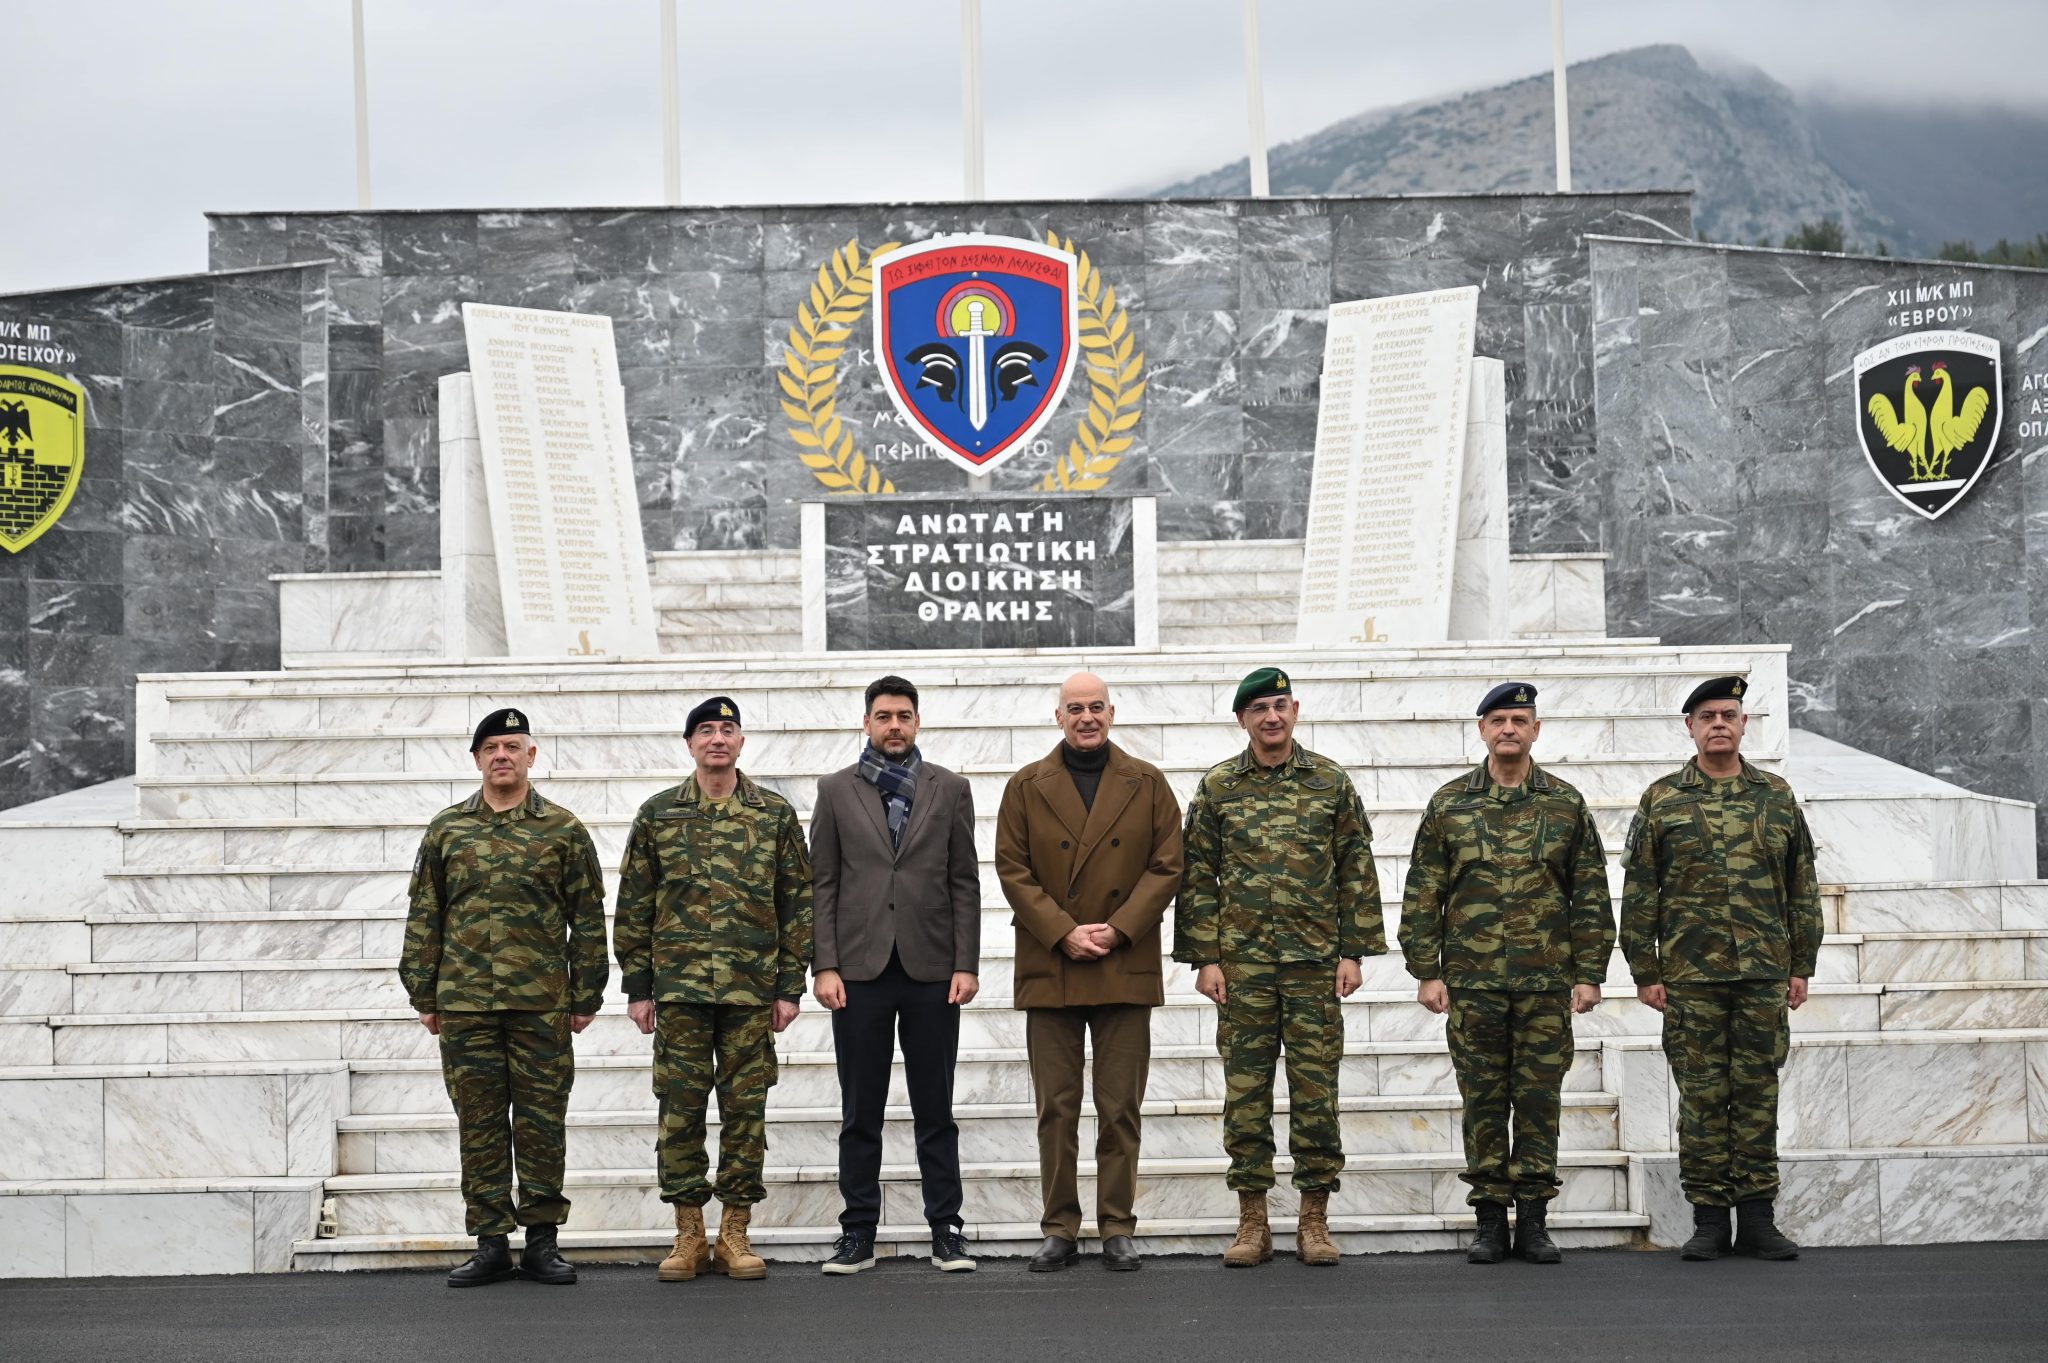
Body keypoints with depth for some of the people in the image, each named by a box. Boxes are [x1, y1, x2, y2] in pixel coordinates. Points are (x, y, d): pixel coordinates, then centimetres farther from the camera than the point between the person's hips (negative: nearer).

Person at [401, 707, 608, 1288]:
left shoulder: (563, 829, 5)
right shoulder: (447, 830, 9)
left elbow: (587, 917, 6)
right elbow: (424, 916, 11)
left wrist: (585, 997, 1)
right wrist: (424, 995, 6)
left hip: (542, 1003, -1)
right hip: (464, 1004, 1)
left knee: (541, 1120, 2)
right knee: (479, 1122, 4)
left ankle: (541, 1240, 10)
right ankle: (491, 1244, 10)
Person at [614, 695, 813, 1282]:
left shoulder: (776, 815, 5)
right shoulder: (657, 815, 6)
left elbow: (798, 903, 6)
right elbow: (634, 907, 7)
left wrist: (790, 986, 1)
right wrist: (638, 986, 3)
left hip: (753, 990, 0)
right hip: (679, 987, 0)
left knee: (746, 1108, 3)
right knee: (680, 1108, 1)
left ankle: (735, 1233, 11)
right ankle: (689, 1234, 10)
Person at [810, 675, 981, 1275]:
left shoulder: (949, 790, 8)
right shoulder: (837, 791, 7)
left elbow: (965, 883, 5)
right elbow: (822, 884, 5)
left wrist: (966, 965, -3)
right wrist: (825, 966, -4)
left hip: (931, 971, 0)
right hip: (860, 971, 0)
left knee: (935, 1111, 4)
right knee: (860, 1114, 4)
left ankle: (946, 1230, 10)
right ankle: (858, 1233, 10)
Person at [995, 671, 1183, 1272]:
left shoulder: (1147, 785, 7)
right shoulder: (1026, 788, 7)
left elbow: (1166, 866, 2)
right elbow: (1013, 870, 1)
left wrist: (1117, 930, -9)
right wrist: (1064, 932, -10)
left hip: (1125, 969, 0)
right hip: (1049, 970, 0)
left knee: (1121, 1108, 2)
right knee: (1056, 1108, 2)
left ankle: (1118, 1229, 9)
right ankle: (1060, 1229, 8)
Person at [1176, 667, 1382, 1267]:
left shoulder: (1331, 782, 5)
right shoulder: (1217, 788, 5)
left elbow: (1356, 873, 5)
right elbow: (1197, 879, 6)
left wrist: (1353, 952, -1)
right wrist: (1205, 958, -1)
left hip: (1316, 961, 0)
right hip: (1243, 964, 0)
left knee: (1316, 1090, 1)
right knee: (1245, 1091, 2)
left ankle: (1314, 1220, 9)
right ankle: (1252, 1222, 10)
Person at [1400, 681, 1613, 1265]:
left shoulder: (1566, 804, 6)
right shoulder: (1449, 804, 5)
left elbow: (1591, 896, 6)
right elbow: (1422, 895, 5)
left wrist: (1589, 974, 0)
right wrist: (1427, 971, -2)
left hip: (1546, 981, 0)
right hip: (1472, 980, 0)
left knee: (1539, 1097, 3)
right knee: (1483, 1099, 4)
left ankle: (1533, 1220, 10)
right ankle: (1490, 1221, 10)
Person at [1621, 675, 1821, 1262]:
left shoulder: (1777, 796, 9)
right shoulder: (1662, 800, 3)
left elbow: (1803, 889, 11)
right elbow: (1639, 894, 3)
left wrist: (1801, 966, 6)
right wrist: (1646, 972, -2)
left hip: (1766, 976, 2)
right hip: (1691, 977, -1)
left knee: (1758, 1094, 4)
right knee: (1702, 1096, 1)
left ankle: (1758, 1218, 10)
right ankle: (1709, 1218, 7)